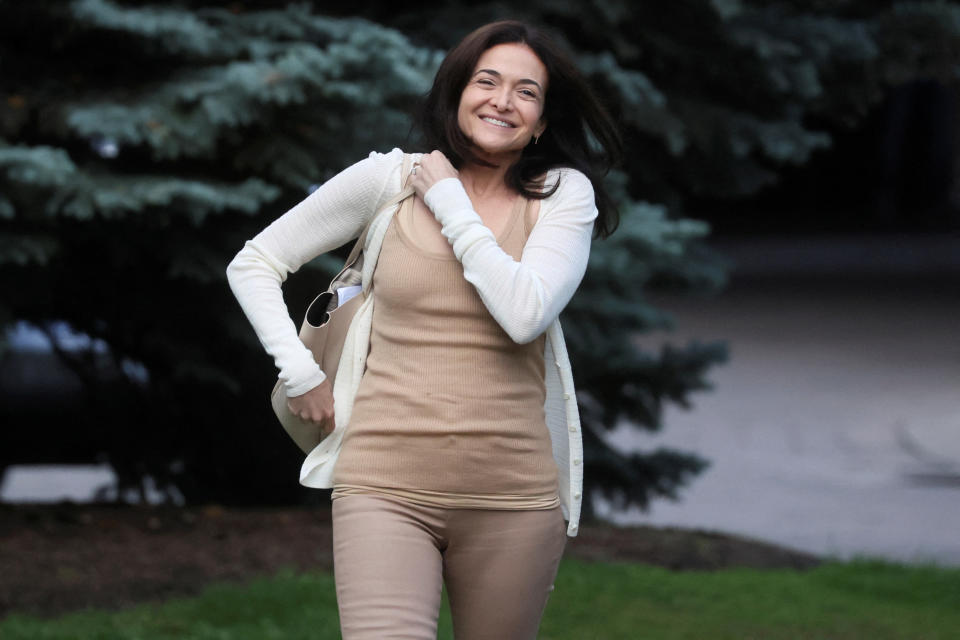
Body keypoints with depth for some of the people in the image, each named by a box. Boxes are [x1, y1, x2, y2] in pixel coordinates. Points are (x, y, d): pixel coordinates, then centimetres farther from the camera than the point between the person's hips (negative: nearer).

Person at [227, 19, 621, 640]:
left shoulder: (563, 194, 4)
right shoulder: (389, 180, 5)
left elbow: (526, 313, -14)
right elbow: (254, 264, 13)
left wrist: (452, 204, -5)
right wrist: (300, 374, 4)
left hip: (512, 496, 1)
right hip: (387, 487, -1)